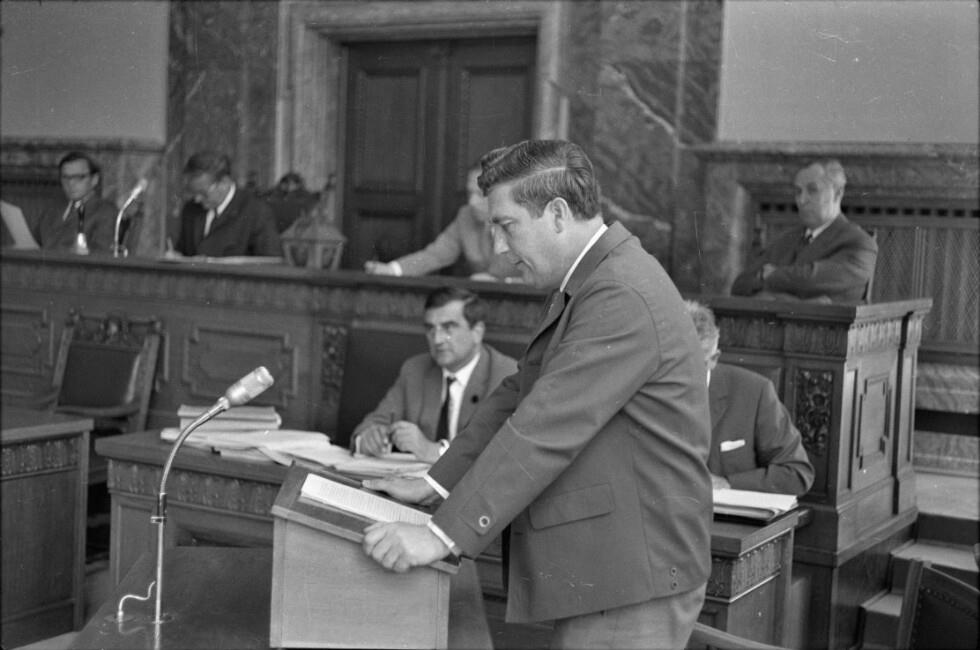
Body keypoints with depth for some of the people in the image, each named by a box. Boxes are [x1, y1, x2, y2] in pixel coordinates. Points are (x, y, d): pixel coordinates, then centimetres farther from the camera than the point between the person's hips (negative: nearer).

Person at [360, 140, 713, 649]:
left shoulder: (623, 299, -20)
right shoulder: (586, 287, 14)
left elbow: (544, 432, -25)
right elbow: (520, 397, 16)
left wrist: (443, 534, -25)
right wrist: (436, 483, 11)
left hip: (633, 585, -9)